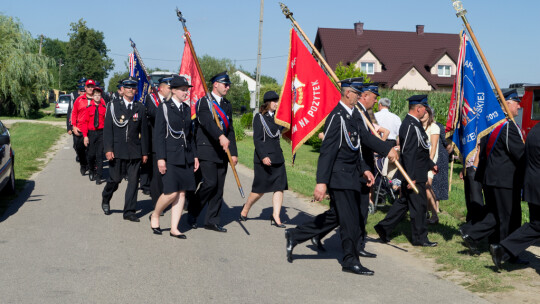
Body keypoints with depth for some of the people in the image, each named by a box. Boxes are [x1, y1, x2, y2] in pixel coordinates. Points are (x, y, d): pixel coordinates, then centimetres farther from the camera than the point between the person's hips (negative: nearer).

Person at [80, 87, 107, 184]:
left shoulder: (104, 108, 1)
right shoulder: (88, 108, 2)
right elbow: (85, 122, 2)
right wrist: (85, 136, -5)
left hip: (101, 133, -1)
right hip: (91, 133, 1)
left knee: (99, 154, -3)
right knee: (91, 154, 3)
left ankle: (98, 177, 1)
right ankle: (91, 171, 31)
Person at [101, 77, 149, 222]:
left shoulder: (140, 108, 8)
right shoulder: (114, 105, 3)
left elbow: (144, 131, 10)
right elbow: (107, 128, -1)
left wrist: (145, 152, 6)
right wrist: (108, 149, -9)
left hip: (134, 150, 2)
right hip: (116, 149, -2)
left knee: (133, 180, -1)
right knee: (115, 179, 2)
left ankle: (129, 211, 7)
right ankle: (105, 199, 31)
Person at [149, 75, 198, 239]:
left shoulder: (187, 108, 14)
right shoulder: (164, 107, -4)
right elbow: (158, 135, -8)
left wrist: (195, 156, 14)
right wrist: (160, 158, -15)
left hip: (186, 156, 6)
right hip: (170, 156, -6)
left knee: (182, 193, 4)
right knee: (171, 193, -10)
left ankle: (174, 228, 11)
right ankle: (155, 216, 17)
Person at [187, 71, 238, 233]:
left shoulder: (227, 104, 18)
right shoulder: (203, 102, -3)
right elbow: (207, 122, -23)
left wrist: (233, 153, 11)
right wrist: (220, 136, -39)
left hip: (222, 152, 6)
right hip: (207, 151, -6)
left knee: (219, 187, 5)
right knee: (210, 183, -14)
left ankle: (212, 221, 13)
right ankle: (192, 210, 8)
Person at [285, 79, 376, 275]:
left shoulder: (353, 115, 13)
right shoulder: (337, 117, -17)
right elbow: (327, 151, -21)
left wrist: (364, 169, 13)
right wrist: (322, 182, -25)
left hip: (351, 176, 10)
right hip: (340, 177, -10)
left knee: (335, 216, 14)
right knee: (350, 219, -1)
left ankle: (295, 235, 23)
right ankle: (351, 261, 13)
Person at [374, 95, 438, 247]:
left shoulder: (415, 123, 14)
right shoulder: (410, 126, -19)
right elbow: (408, 153, -24)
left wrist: (431, 164, 29)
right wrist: (411, 177, -25)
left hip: (417, 174, 10)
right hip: (414, 175, -10)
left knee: (404, 201, 15)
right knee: (418, 205, 0)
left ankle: (384, 227, 20)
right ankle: (420, 238, 11)